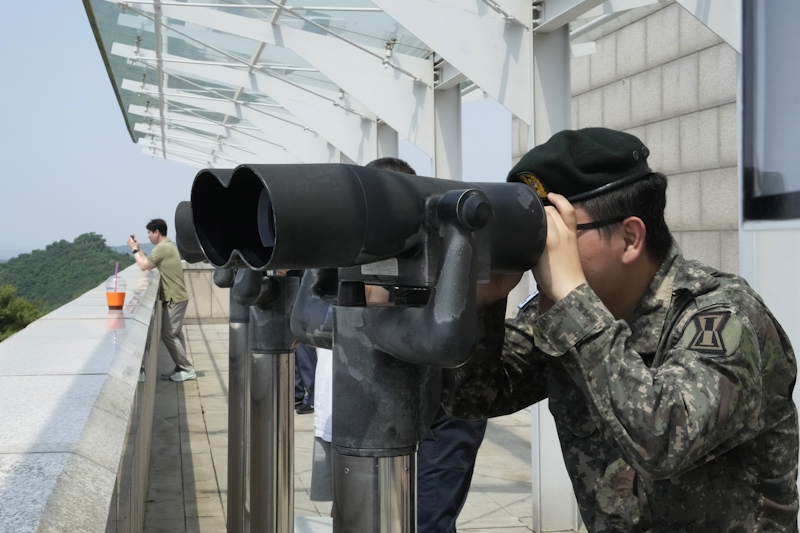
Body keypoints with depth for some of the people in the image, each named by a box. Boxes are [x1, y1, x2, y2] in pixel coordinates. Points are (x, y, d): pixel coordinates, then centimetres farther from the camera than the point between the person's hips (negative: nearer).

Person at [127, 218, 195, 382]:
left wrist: (134, 249, -2)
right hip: (177, 297, 10)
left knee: (168, 334, -7)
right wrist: (137, 248, 14)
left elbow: (144, 265, -15)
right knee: (174, 334, 13)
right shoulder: (167, 246, 16)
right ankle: (182, 369, 15)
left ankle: (187, 370, -5)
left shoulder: (162, 248, -17)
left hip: (174, 299, -10)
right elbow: (149, 264, 19)